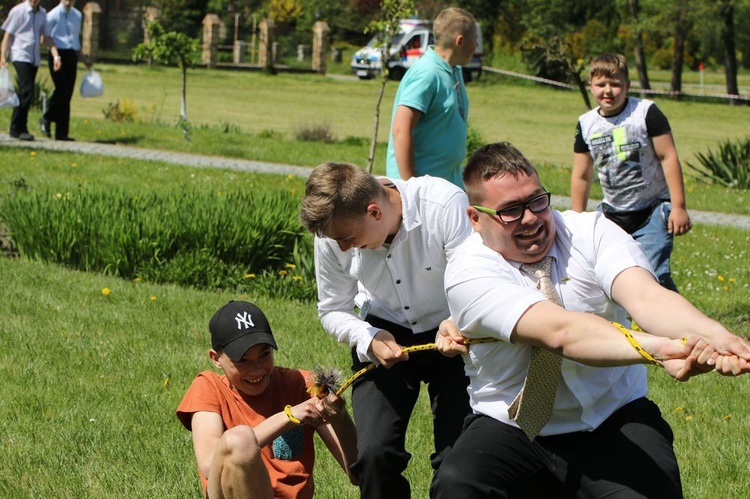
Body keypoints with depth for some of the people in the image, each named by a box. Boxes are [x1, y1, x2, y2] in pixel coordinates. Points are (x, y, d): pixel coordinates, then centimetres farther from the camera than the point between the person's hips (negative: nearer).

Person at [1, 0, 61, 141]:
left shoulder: (42, 13, 11)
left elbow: (47, 37, 14)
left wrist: (56, 56, 2)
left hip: (35, 58, 6)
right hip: (21, 56, -6)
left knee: (24, 93, 7)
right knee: (27, 91, -16)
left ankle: (16, 129, 14)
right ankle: (19, 128, -11)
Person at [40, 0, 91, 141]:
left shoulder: (78, 16, 15)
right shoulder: (53, 15, -4)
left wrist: (83, 58, 28)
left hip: (71, 56, 6)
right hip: (57, 55, -5)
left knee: (68, 94, 2)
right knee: (62, 90, -19)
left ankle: (62, 133, 5)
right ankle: (47, 119, 4)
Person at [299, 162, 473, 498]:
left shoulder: (445, 205, -28)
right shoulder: (333, 233, -16)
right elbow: (333, 310, -1)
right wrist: (369, 339, -20)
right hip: (385, 333, 2)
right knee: (375, 455, -14)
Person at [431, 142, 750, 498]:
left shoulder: (591, 232, -5)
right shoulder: (468, 272, -14)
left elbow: (645, 296, -25)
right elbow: (559, 331, -31)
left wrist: (713, 335, -49)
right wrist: (659, 349, -49)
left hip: (613, 426, 1)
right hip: (509, 431, -1)